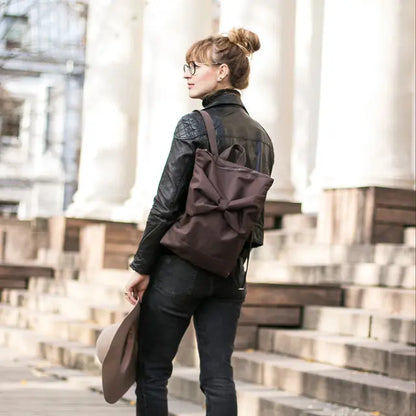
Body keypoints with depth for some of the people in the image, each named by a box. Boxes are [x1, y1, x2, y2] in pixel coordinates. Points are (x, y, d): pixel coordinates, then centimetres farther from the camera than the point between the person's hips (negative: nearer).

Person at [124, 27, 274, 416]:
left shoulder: (194, 126, -12)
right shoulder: (261, 135, 9)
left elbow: (166, 204, -14)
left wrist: (141, 266, -7)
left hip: (181, 265, -6)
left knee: (152, 372, 5)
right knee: (218, 375, 7)